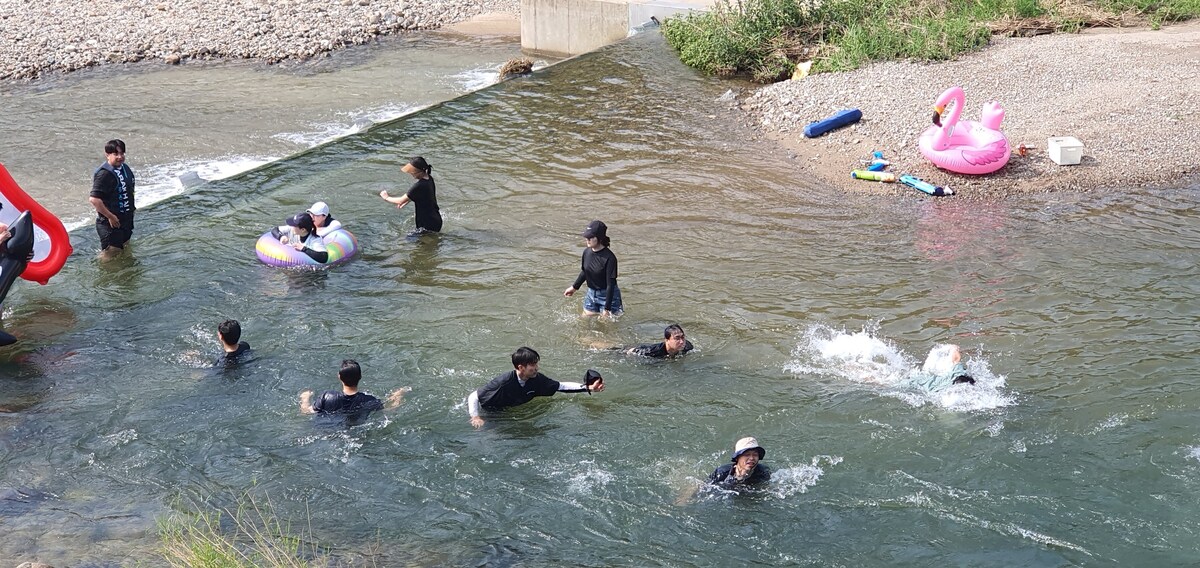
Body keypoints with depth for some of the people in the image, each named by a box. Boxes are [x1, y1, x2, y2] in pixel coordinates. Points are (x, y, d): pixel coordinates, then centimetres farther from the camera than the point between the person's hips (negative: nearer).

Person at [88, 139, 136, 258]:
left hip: (126, 220, 9)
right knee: (110, 253, -2)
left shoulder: (124, 168, 4)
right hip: (110, 223, -9)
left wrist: (131, 207, 15)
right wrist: (110, 216, -25)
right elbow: (94, 199, -31)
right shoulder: (104, 174, -24)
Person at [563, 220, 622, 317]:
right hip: (591, 294, 6)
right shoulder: (587, 252, -6)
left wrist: (607, 308, -23)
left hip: (608, 295, -6)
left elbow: (610, 284, -22)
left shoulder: (609, 258, -25)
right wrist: (574, 287, 22)